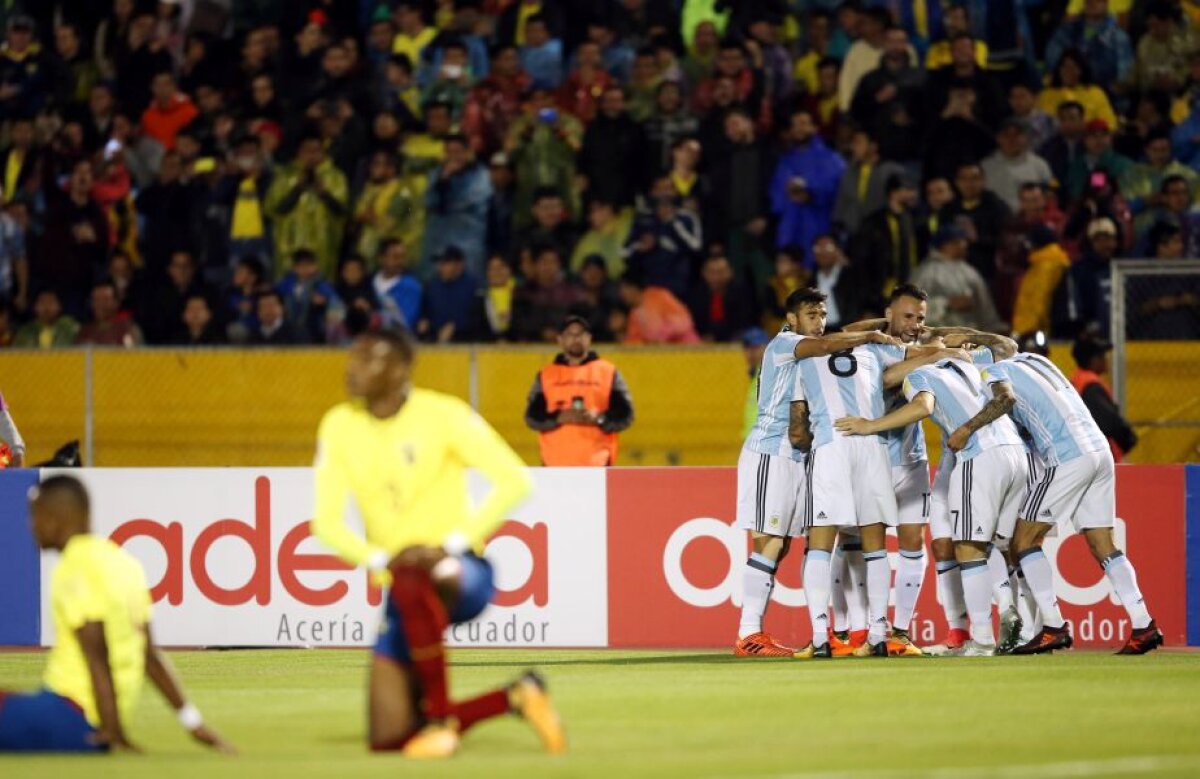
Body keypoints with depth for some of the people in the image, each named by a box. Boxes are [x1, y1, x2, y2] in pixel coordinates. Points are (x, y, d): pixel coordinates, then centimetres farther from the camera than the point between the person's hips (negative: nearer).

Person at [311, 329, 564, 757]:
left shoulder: (443, 415, -9)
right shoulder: (339, 426, 3)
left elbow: (515, 480, -13)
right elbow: (326, 521, 0)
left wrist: (451, 545, -19)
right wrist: (379, 559, -18)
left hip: (460, 576, -5)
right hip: (399, 580, 5)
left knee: (411, 580, -44)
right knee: (388, 740, -6)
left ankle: (441, 719, -27)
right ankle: (516, 697, 15)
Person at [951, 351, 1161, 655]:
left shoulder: (993, 372, 2)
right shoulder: (1033, 360, 25)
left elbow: (1006, 398, -18)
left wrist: (966, 429, -15)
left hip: (1068, 459, -8)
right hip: (1100, 451, 8)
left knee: (1025, 541, 2)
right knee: (1103, 546, 10)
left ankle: (1054, 627, -5)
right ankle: (1143, 625, 2)